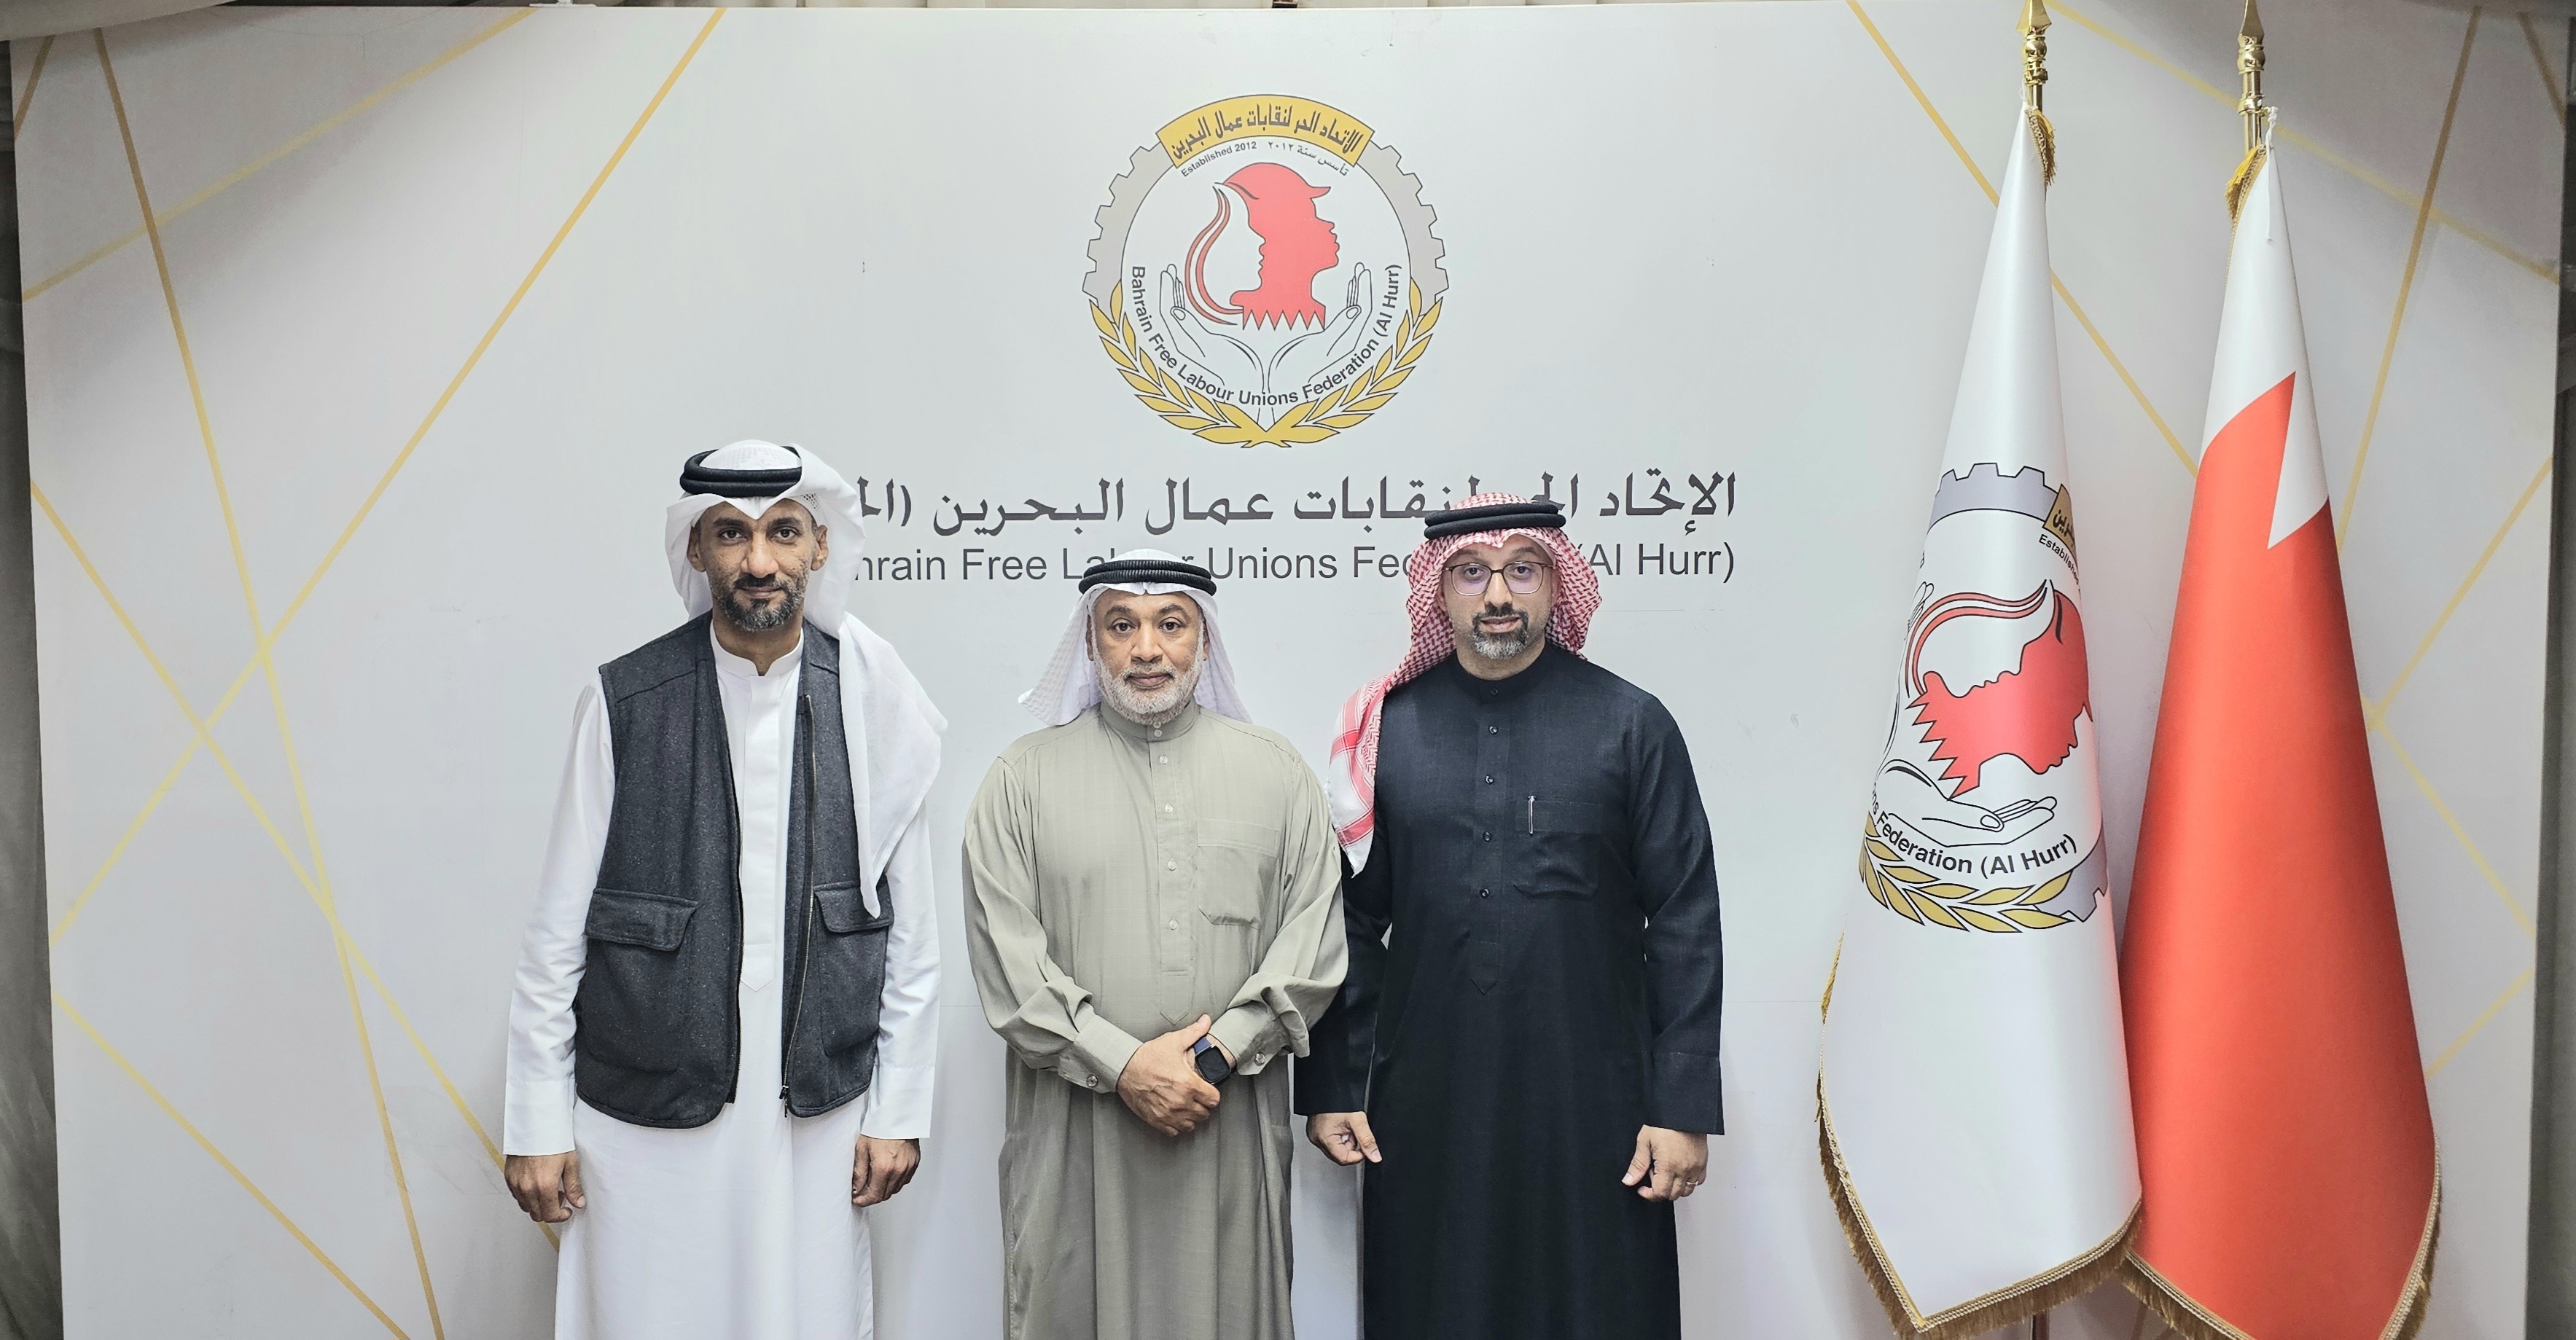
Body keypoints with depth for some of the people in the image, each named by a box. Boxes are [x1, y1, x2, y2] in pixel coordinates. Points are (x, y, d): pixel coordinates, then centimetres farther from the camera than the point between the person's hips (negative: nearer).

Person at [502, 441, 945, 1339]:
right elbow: (558, 929, 0)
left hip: (817, 1117, 1)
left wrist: (899, 1112, 2)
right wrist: (538, 1124, 1)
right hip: (643, 1118, 0)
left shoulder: (874, 706, -2)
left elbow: (911, 931, 2)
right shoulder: (625, 703, -4)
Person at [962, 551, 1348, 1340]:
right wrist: (1124, 1065, -12)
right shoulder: (1024, 777, 3)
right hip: (1074, 1121, -1)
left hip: (1232, 1120, 1)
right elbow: (1006, 957, -4)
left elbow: (1313, 938, 1)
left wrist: (1218, 1052, -11)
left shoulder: (1276, 771, 7)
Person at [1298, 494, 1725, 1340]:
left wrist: (1683, 1109, -5)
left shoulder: (1631, 725, -2)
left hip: (1591, 1107, -1)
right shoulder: (1386, 728, 3)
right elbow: (1353, 924, 6)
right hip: (1423, 1110, 2)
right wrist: (1333, 1088, 4)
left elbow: (1684, 927, -2)